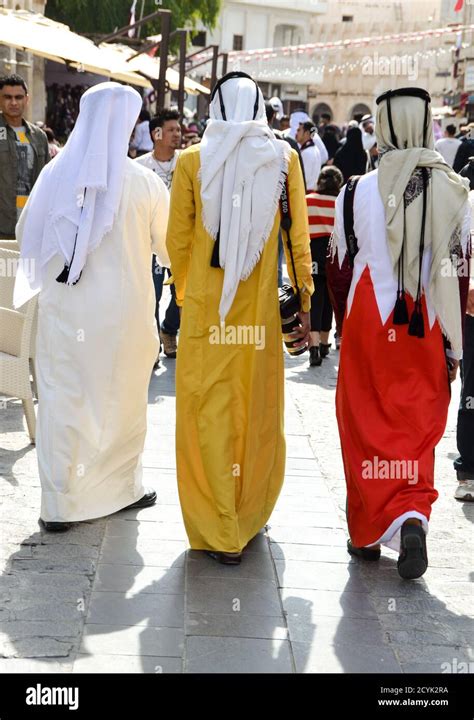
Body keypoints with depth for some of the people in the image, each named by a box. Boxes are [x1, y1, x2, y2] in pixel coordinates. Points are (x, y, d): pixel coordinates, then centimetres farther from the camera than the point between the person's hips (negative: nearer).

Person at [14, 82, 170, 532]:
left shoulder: (55, 174, -5)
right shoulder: (144, 183, -11)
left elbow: (26, 235, 8)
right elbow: (170, 248, -1)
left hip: (63, 308, 1)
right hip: (123, 311, -1)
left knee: (62, 399, 9)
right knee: (120, 399, 15)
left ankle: (60, 505, 11)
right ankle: (120, 488, 29)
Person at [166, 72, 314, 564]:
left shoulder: (191, 161, -4)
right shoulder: (284, 158, -2)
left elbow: (178, 239, 1)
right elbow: (298, 237, -2)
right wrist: (305, 304, 5)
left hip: (205, 307, -1)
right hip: (261, 307, 1)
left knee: (209, 415, 6)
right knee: (258, 412, 14)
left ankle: (221, 536, 9)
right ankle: (250, 519, 29)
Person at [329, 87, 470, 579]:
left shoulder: (356, 193, -7)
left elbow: (341, 266, 3)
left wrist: (345, 330, 18)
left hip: (370, 327, -1)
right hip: (429, 331, 1)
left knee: (368, 425, 11)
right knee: (419, 427, 12)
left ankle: (369, 532, 18)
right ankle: (413, 516, -7)